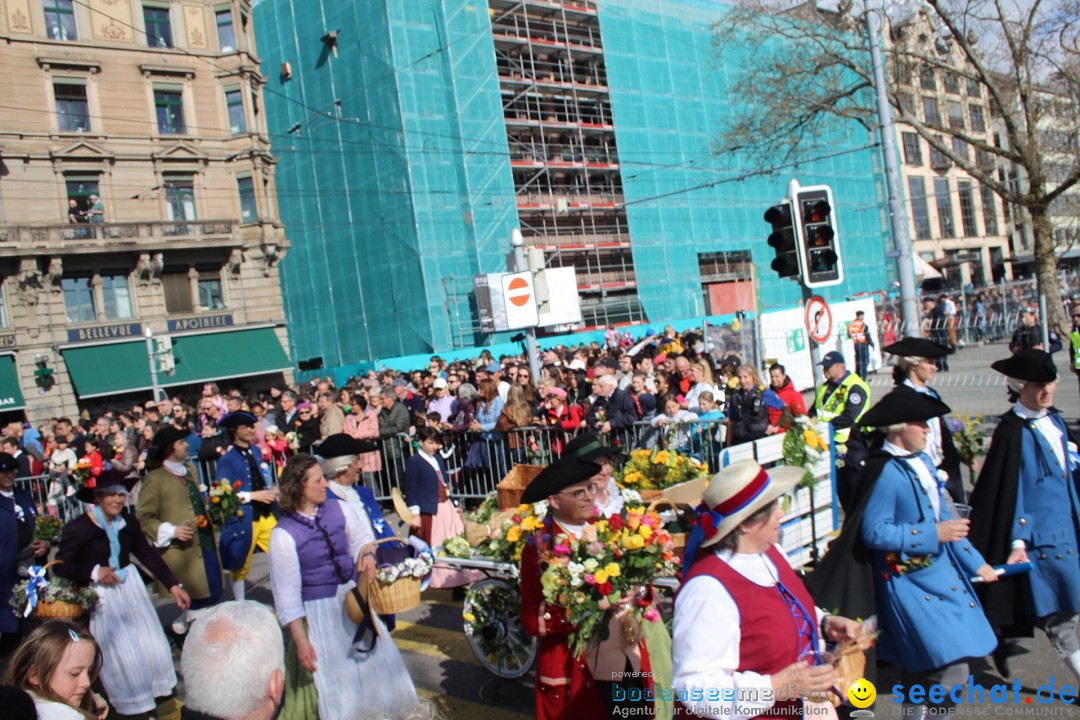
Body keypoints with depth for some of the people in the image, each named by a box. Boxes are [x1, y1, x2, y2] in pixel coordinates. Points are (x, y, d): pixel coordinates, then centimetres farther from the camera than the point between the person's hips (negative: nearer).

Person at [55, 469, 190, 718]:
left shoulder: (128, 522, -2)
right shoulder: (77, 528, -15)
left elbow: (148, 554, 2)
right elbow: (61, 567, -11)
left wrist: (174, 585, -1)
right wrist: (94, 572, -22)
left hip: (131, 585, 4)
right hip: (100, 595, -4)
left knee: (152, 645, 7)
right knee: (119, 653, 3)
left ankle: (161, 696, 27)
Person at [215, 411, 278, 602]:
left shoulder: (256, 452, 8)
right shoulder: (227, 460, -9)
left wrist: (271, 491, -4)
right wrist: (253, 495, -20)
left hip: (266, 515, 5)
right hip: (242, 520, -5)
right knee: (240, 567, 12)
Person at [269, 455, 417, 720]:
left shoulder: (337, 508, -4)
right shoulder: (284, 534, -17)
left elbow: (361, 537, 12)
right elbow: (287, 594, -14)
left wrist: (367, 553, -11)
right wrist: (300, 641, -13)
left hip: (354, 601, 5)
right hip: (318, 614, -5)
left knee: (376, 665, 18)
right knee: (334, 686, 8)